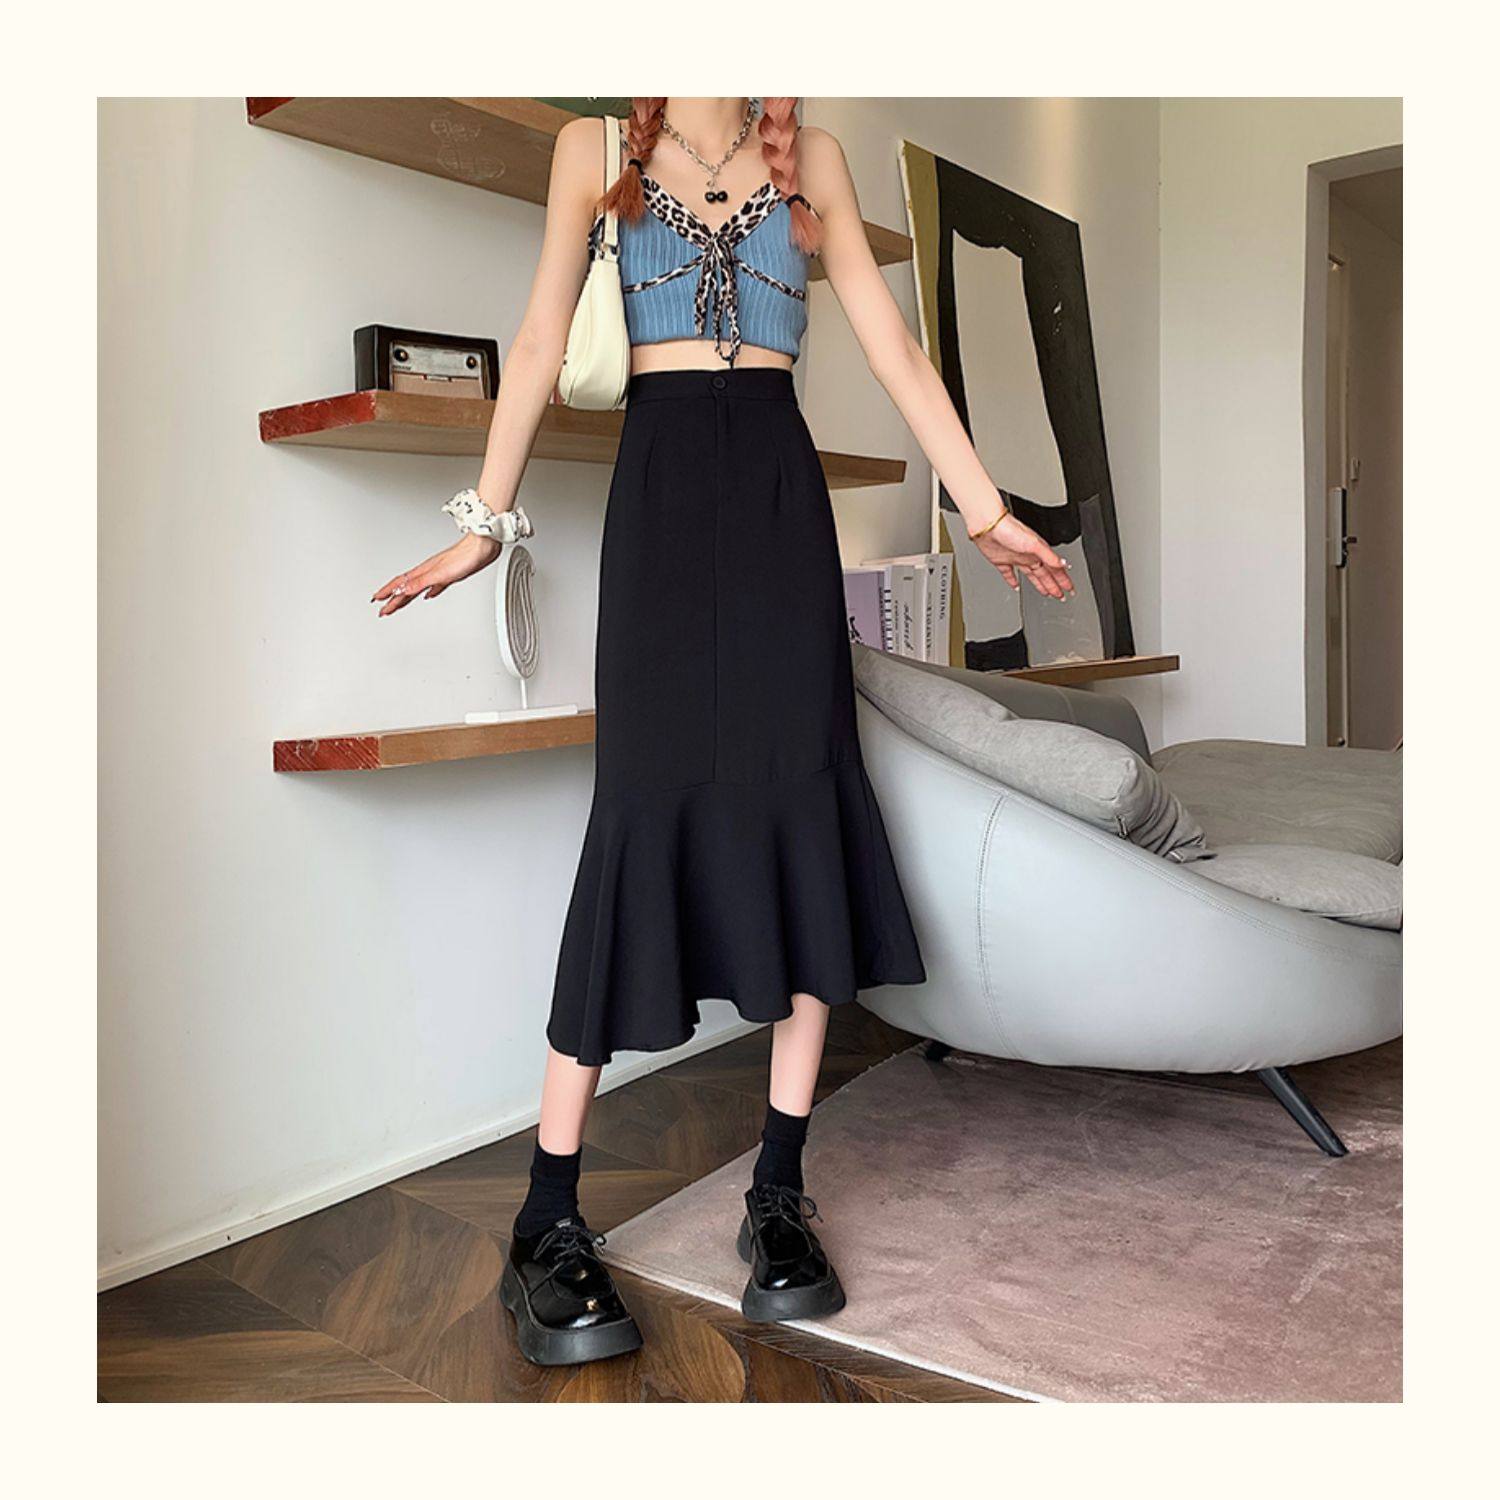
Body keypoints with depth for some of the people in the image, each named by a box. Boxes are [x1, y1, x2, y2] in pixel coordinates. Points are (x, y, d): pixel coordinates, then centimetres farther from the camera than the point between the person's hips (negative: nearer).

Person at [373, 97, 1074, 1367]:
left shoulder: (812, 158, 17)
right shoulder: (598, 148, 14)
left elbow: (894, 346, 12)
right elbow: (541, 343, 8)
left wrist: (987, 511, 7)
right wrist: (485, 525, 3)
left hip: (780, 487, 3)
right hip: (660, 479, -2)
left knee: (802, 794, -7)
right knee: (646, 803, -11)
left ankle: (780, 1195, 1)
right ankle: (549, 1224, -5)